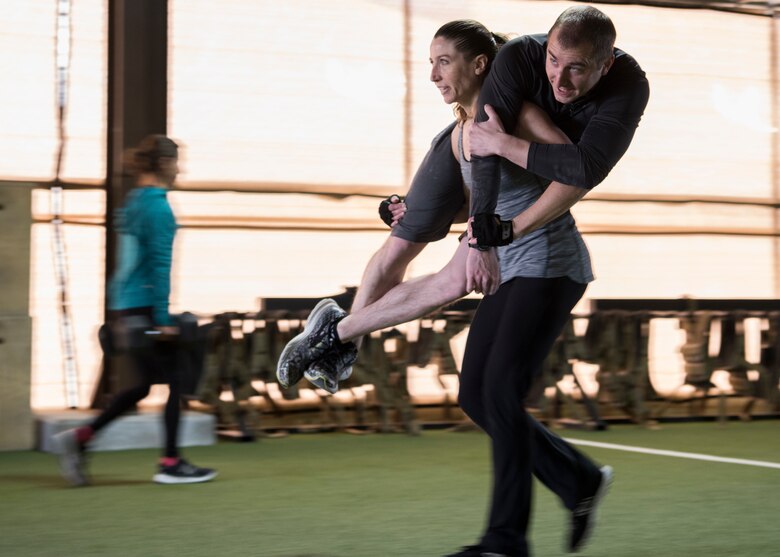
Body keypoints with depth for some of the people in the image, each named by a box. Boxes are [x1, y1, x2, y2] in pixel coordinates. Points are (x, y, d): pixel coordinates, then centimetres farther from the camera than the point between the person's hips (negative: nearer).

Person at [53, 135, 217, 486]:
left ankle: (79, 438, 8)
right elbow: (159, 264, -17)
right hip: (145, 304, -9)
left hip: (126, 305, 9)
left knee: (144, 385, 13)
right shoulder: (157, 205, -13)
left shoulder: (132, 202, 16)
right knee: (174, 381, 1)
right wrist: (163, 318, -18)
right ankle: (170, 464, 6)